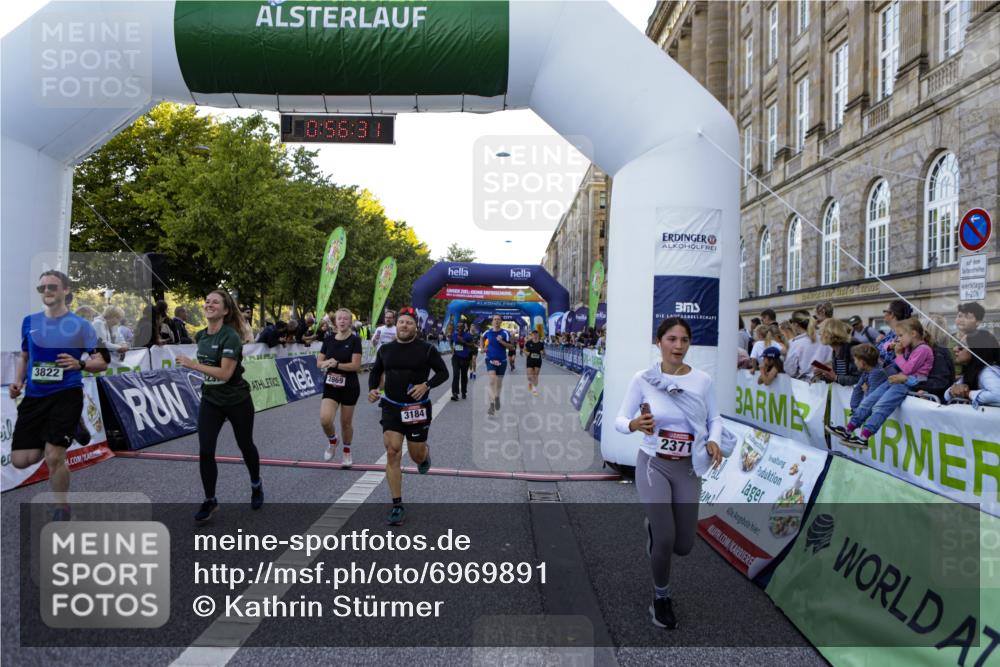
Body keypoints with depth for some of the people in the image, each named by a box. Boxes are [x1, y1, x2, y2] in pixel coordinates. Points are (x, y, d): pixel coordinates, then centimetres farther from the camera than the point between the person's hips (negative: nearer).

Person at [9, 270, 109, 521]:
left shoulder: (81, 325, -3)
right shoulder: (29, 322, 8)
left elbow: (102, 362, -1)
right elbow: (24, 356, 21)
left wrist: (80, 364, -21)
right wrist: (17, 381, 4)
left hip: (66, 396, -4)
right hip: (33, 397, 4)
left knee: (54, 458, -8)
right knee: (20, 460, -1)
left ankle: (61, 509, 15)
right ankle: (51, 445, 35)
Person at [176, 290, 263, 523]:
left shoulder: (230, 336, -21)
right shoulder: (200, 336, 1)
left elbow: (225, 373, -27)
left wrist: (193, 365, -27)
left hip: (237, 402, -5)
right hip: (210, 401, 5)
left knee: (245, 445, 14)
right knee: (205, 451, -4)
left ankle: (256, 486, 39)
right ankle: (210, 501, 12)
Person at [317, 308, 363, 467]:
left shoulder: (354, 340, -8)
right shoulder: (328, 339, 4)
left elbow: (356, 365, -15)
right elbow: (319, 363, 6)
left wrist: (336, 364, -20)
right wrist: (327, 363, -15)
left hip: (350, 386, -2)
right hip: (331, 385, 2)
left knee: (346, 422, 8)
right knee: (325, 419, -16)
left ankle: (347, 452, 32)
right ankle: (332, 441, 16)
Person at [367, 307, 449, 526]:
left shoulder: (427, 349, -7)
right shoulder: (385, 349, 3)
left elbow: (443, 373, -2)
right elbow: (376, 372, 17)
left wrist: (426, 385, -19)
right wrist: (372, 388, -2)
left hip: (418, 409, -2)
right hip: (391, 408, 2)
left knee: (417, 456, 9)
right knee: (392, 453, -9)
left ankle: (425, 453, 50)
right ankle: (397, 506, -1)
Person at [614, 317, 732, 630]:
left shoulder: (703, 380, -7)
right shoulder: (642, 379, -12)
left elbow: (714, 418, 3)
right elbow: (620, 420, -8)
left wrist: (713, 441, -18)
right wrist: (634, 425, -31)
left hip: (688, 469, 3)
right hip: (653, 464, -2)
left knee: (683, 547, 7)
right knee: (665, 539, -13)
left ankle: (654, 524, 44)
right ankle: (661, 598, 16)